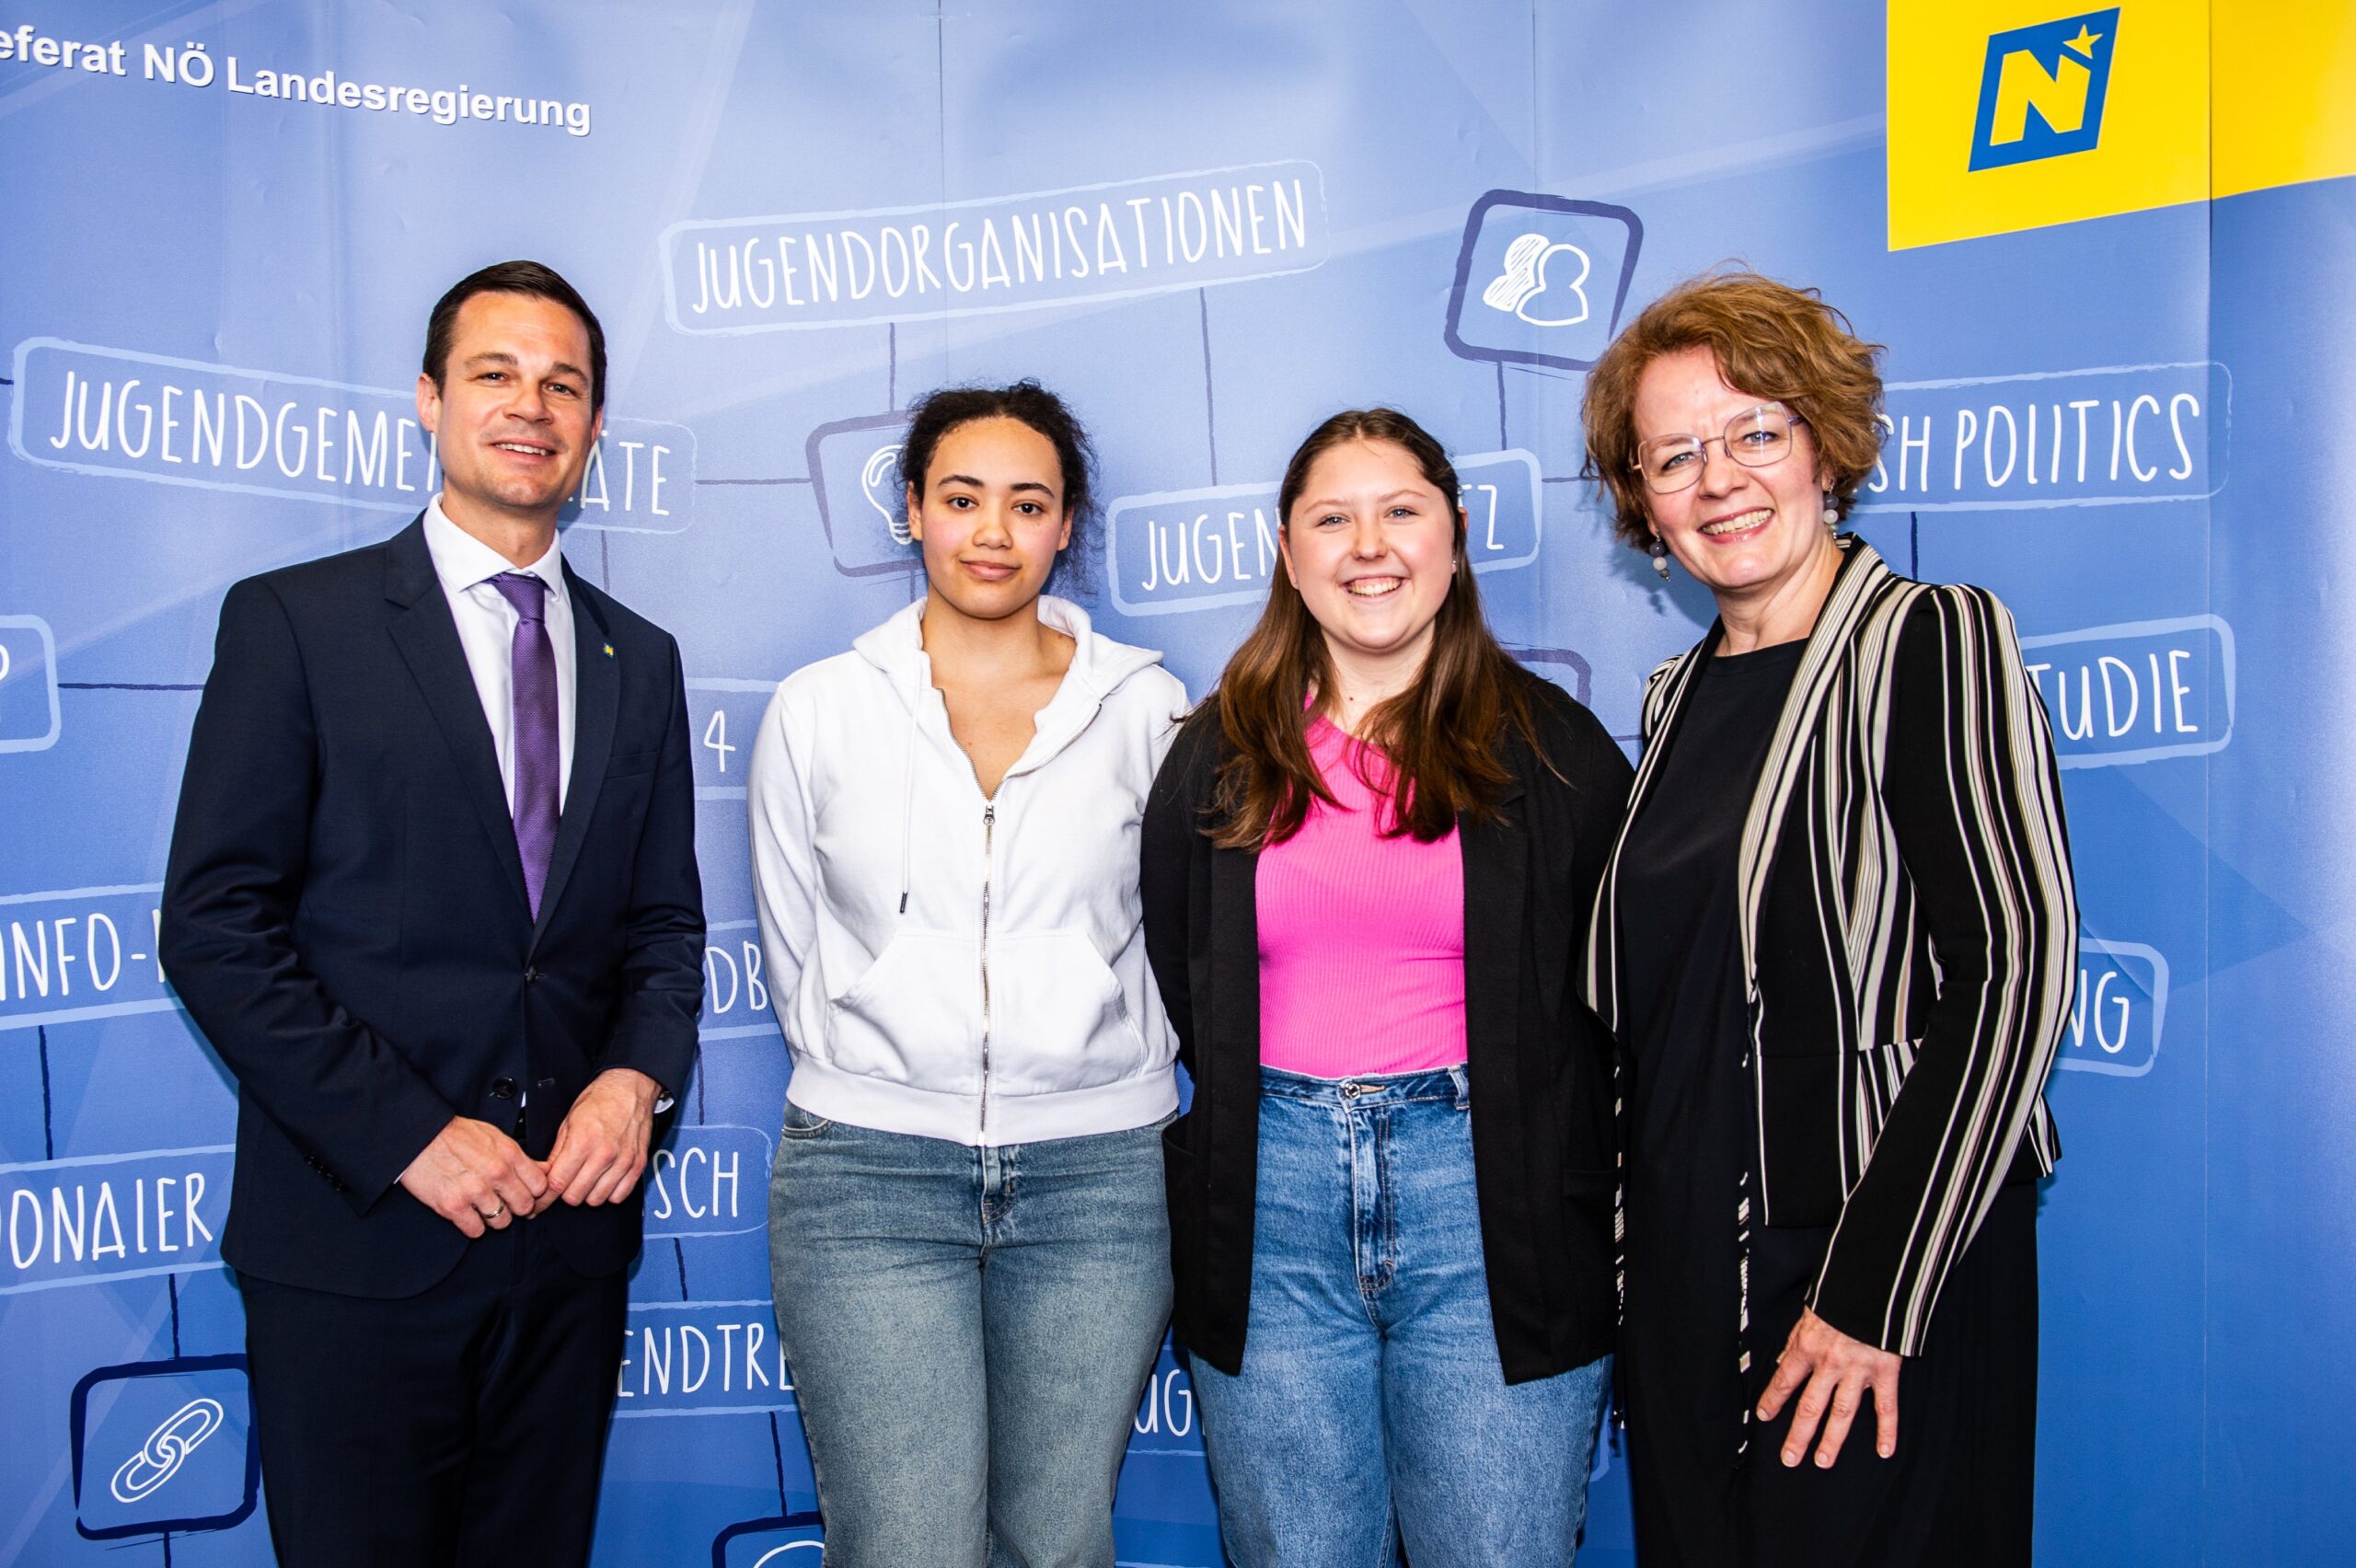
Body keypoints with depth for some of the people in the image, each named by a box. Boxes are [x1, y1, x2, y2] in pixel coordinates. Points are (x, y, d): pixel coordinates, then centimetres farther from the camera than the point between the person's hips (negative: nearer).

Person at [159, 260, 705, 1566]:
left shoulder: (639, 660, 11)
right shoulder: (293, 622, -2)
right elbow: (215, 926, -8)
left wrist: (637, 1075, -7)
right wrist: (408, 1135, -14)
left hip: (570, 1230, 4)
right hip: (357, 1237, -3)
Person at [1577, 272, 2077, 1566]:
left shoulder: (1929, 642, -9)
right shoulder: (1680, 695, 10)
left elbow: (2016, 968, -17)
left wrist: (1877, 1290, -20)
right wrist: (1630, 1256, 8)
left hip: (1878, 1272, -6)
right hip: (1683, 1268, 6)